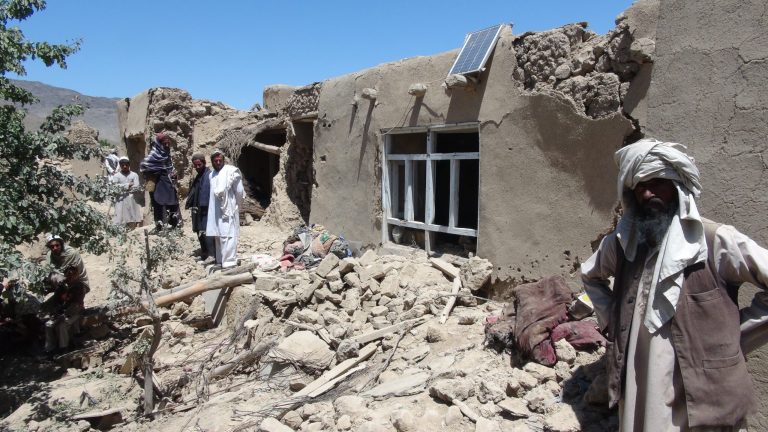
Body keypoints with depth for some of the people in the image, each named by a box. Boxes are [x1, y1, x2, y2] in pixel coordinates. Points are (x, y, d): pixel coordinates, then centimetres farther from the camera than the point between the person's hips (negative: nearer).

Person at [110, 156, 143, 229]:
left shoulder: (134, 175, 7)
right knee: (120, 224, -6)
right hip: (121, 201, -1)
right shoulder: (116, 175, 7)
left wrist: (122, 187, -4)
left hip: (132, 201, 1)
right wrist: (128, 185, -7)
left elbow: (136, 188, -4)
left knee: (133, 223, 0)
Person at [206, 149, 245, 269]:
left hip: (228, 209, -7)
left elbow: (239, 192, -5)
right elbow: (214, 192, 19)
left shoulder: (230, 171, -6)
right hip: (215, 211, 7)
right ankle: (220, 261, 24)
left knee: (227, 236, -12)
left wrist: (236, 205, 3)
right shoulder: (212, 174, 15)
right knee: (218, 236, 13)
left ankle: (229, 263, -13)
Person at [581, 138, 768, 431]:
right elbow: (590, 275, 20)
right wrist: (612, 320, 9)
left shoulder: (716, 241, -11)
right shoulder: (623, 242, 3)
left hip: (704, 399, -4)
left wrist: (733, 335, -7)